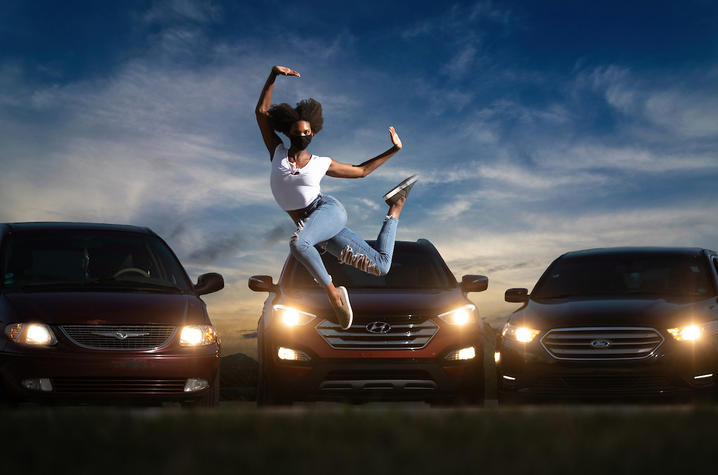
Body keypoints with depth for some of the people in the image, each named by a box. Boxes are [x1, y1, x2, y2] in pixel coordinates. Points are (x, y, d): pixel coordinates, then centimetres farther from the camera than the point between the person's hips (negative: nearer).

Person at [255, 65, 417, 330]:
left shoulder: (322, 164, 6)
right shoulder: (278, 153, 8)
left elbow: (361, 171, 19)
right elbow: (262, 111, 7)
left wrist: (393, 151, 15)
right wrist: (273, 75, 1)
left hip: (328, 210, -2)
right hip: (315, 230, 2)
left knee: (297, 243, -39)